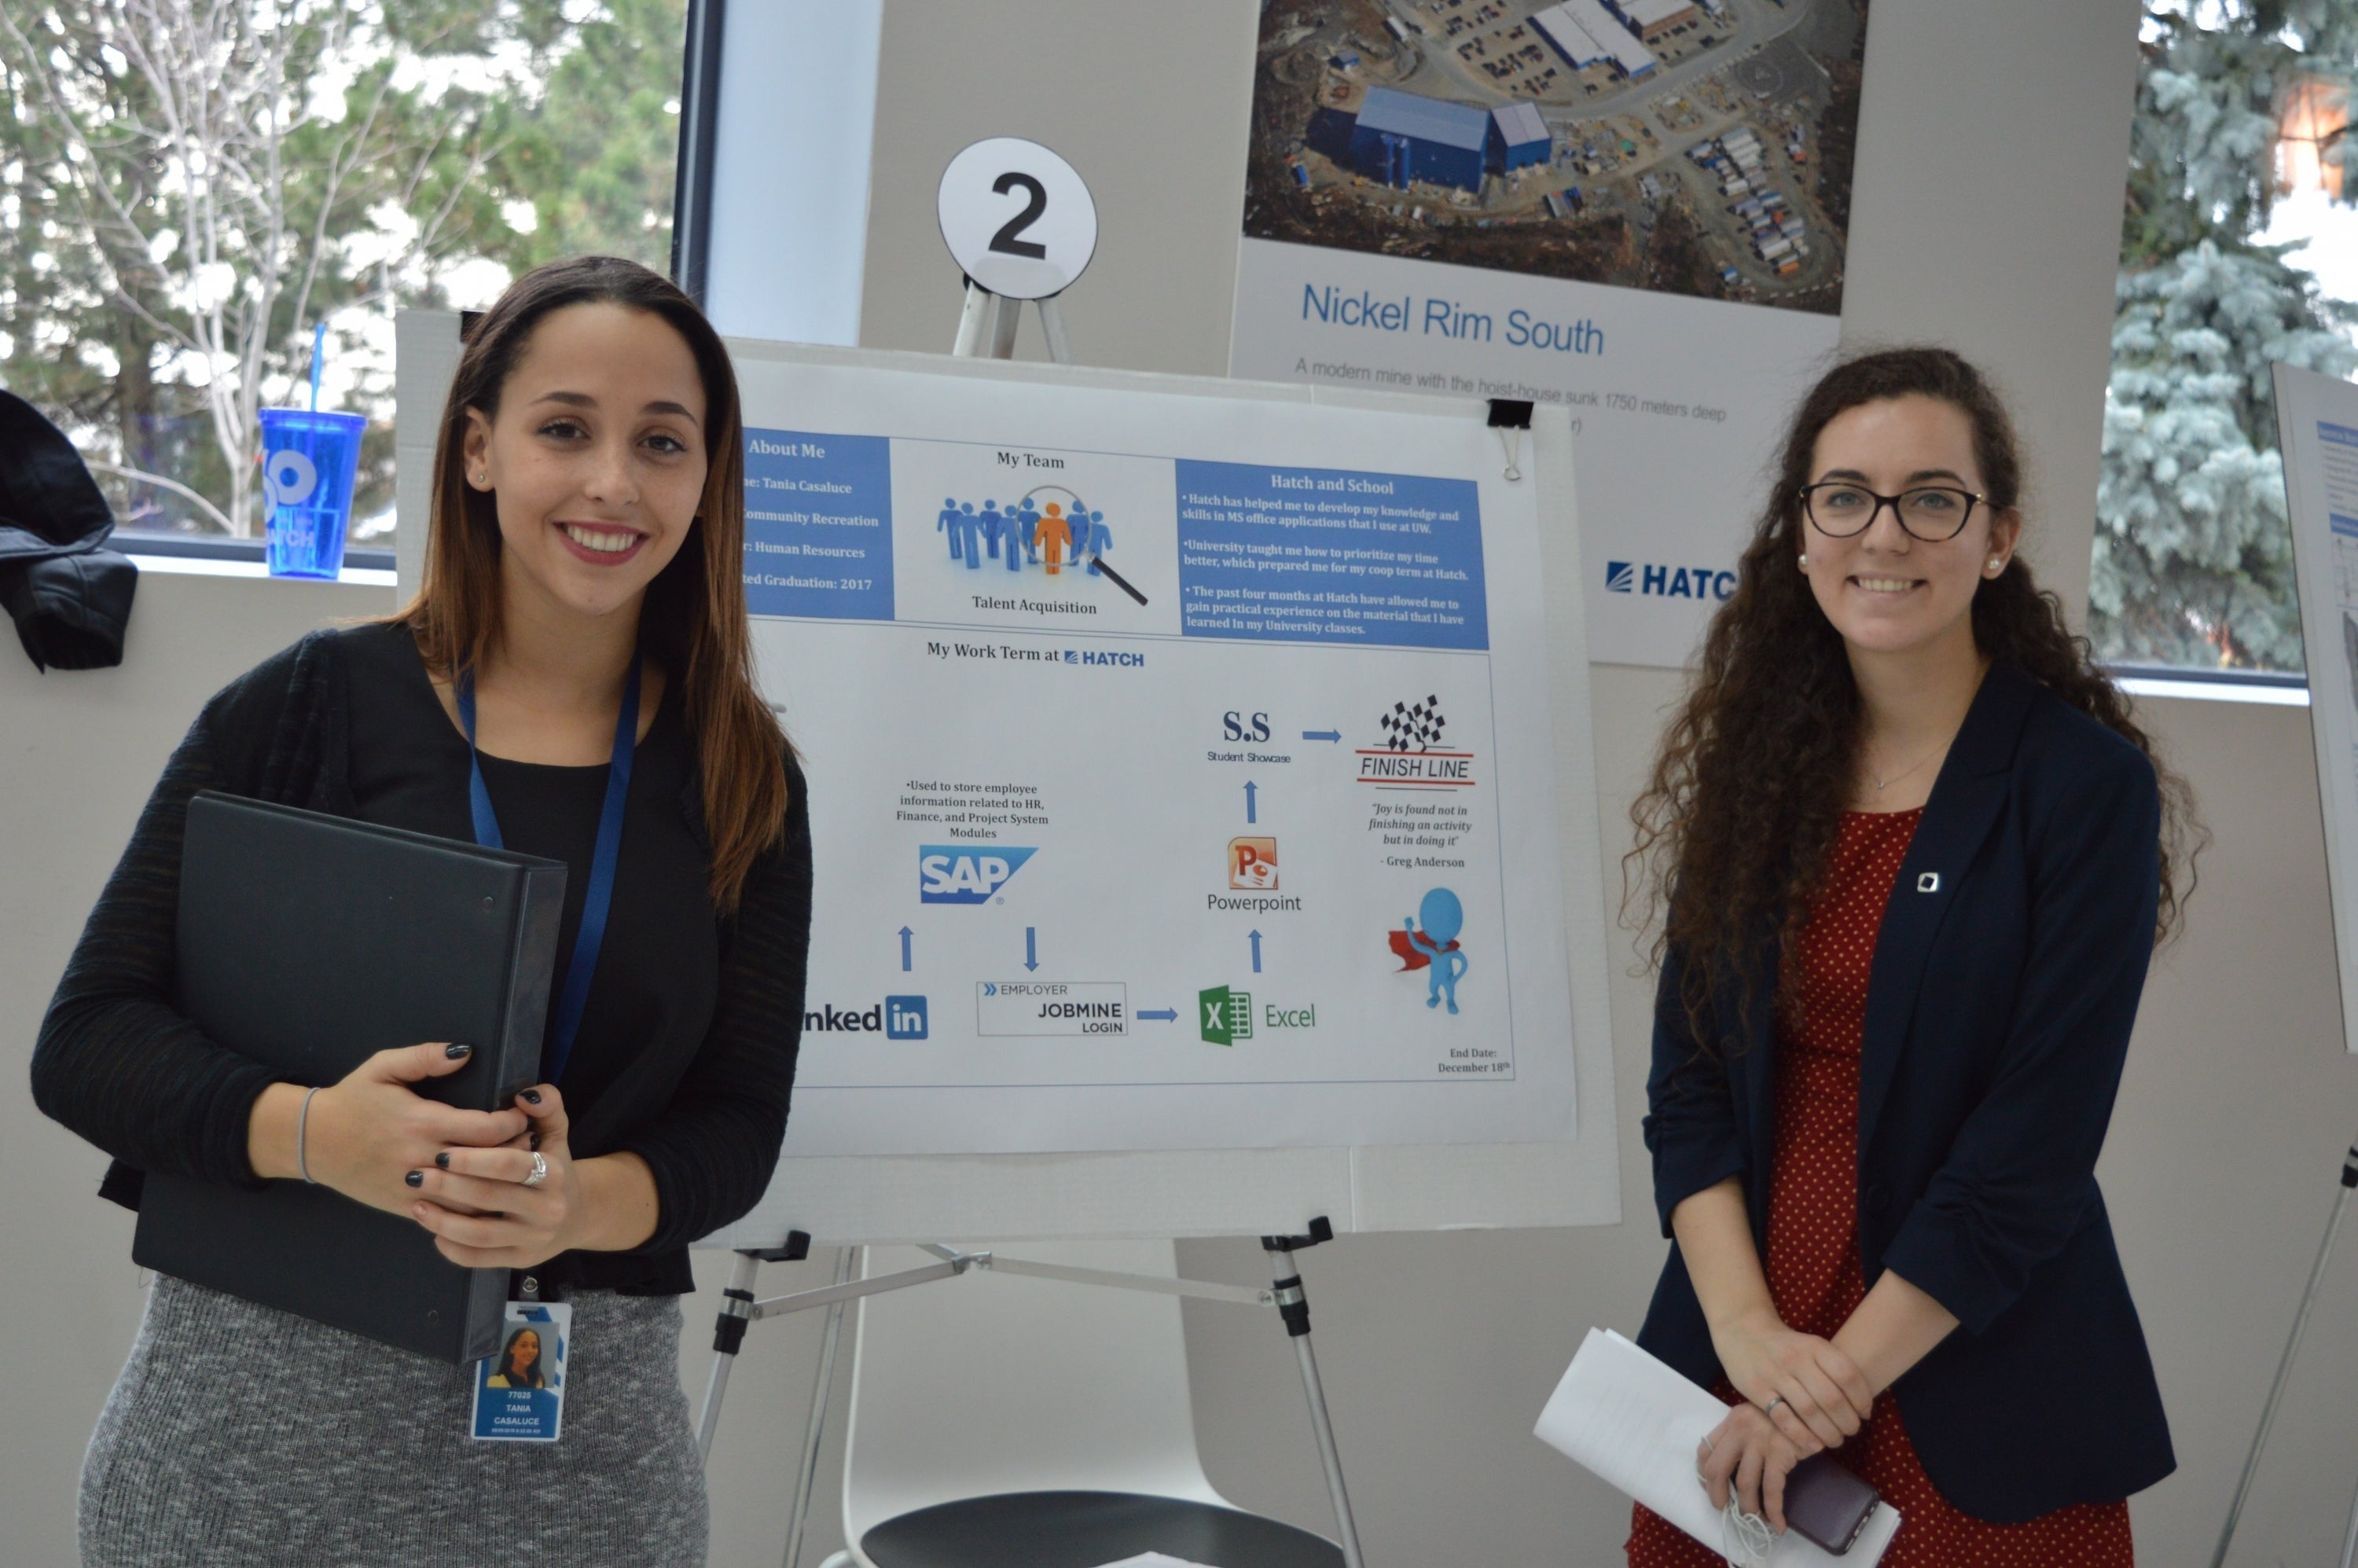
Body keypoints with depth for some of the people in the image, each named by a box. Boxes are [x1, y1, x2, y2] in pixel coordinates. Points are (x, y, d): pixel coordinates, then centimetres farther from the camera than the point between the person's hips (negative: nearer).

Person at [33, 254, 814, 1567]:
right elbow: (85, 1040, -4)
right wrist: (310, 1133, -22)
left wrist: (582, 1202, -20)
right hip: (261, 1400, -1)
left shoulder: (746, 780, 2)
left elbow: (741, 1120, 1)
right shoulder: (307, 706, -3)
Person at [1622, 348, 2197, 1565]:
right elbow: (1687, 1077, -1)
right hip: (1732, 1369, 4)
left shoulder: (2087, 788, -10)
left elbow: (2036, 1145, -15)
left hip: (1974, 1413, -4)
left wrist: (1834, 1379, -16)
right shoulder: (1758, 763, 3)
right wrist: (1746, 1331, -13)